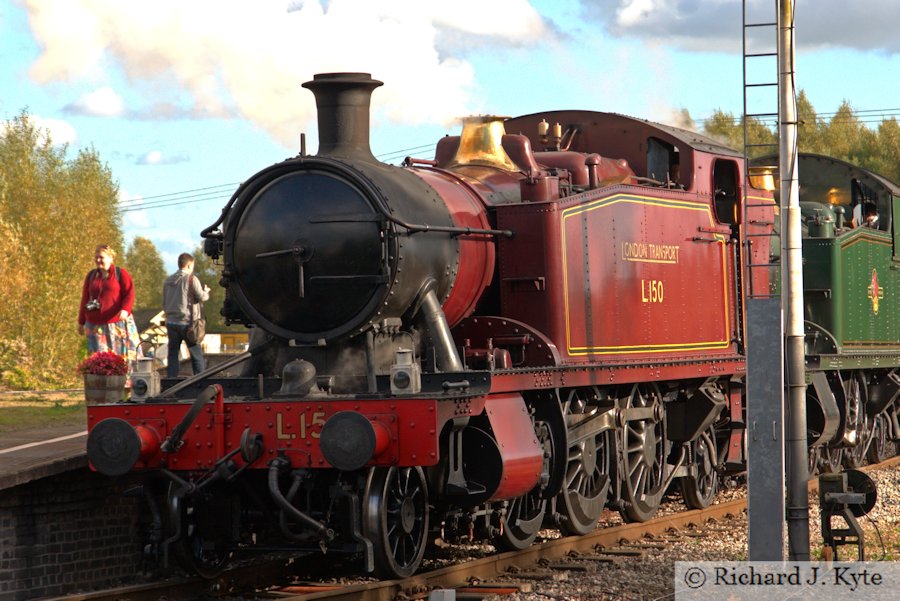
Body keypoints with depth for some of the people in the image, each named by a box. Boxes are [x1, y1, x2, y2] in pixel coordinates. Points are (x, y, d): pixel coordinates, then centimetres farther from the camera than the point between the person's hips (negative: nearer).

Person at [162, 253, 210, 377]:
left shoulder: (168, 281, 11)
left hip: (171, 322, 5)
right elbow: (201, 297, -9)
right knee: (197, 355, 2)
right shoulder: (191, 279, -8)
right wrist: (206, 291, 11)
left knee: (173, 354, 8)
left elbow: (164, 304, 16)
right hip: (187, 322, -5)